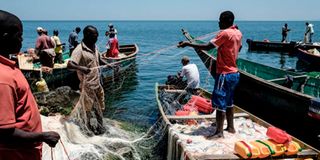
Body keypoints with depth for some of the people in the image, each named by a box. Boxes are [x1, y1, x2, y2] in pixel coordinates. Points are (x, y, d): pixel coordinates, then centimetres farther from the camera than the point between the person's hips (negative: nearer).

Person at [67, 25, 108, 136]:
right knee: (90, 108, 7)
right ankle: (94, 129, 25)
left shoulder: (94, 47, 4)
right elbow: (69, 64, -29)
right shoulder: (79, 50, -20)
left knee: (99, 107, 19)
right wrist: (81, 68, -47)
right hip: (87, 85, -8)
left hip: (97, 83, 8)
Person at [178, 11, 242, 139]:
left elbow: (207, 47, -22)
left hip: (224, 74, -9)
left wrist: (188, 44, -19)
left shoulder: (224, 33, -17)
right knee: (228, 101, 18)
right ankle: (231, 127, 26)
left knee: (219, 102, -5)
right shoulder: (238, 33, 9)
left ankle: (219, 132, -2)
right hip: (234, 73, 9)